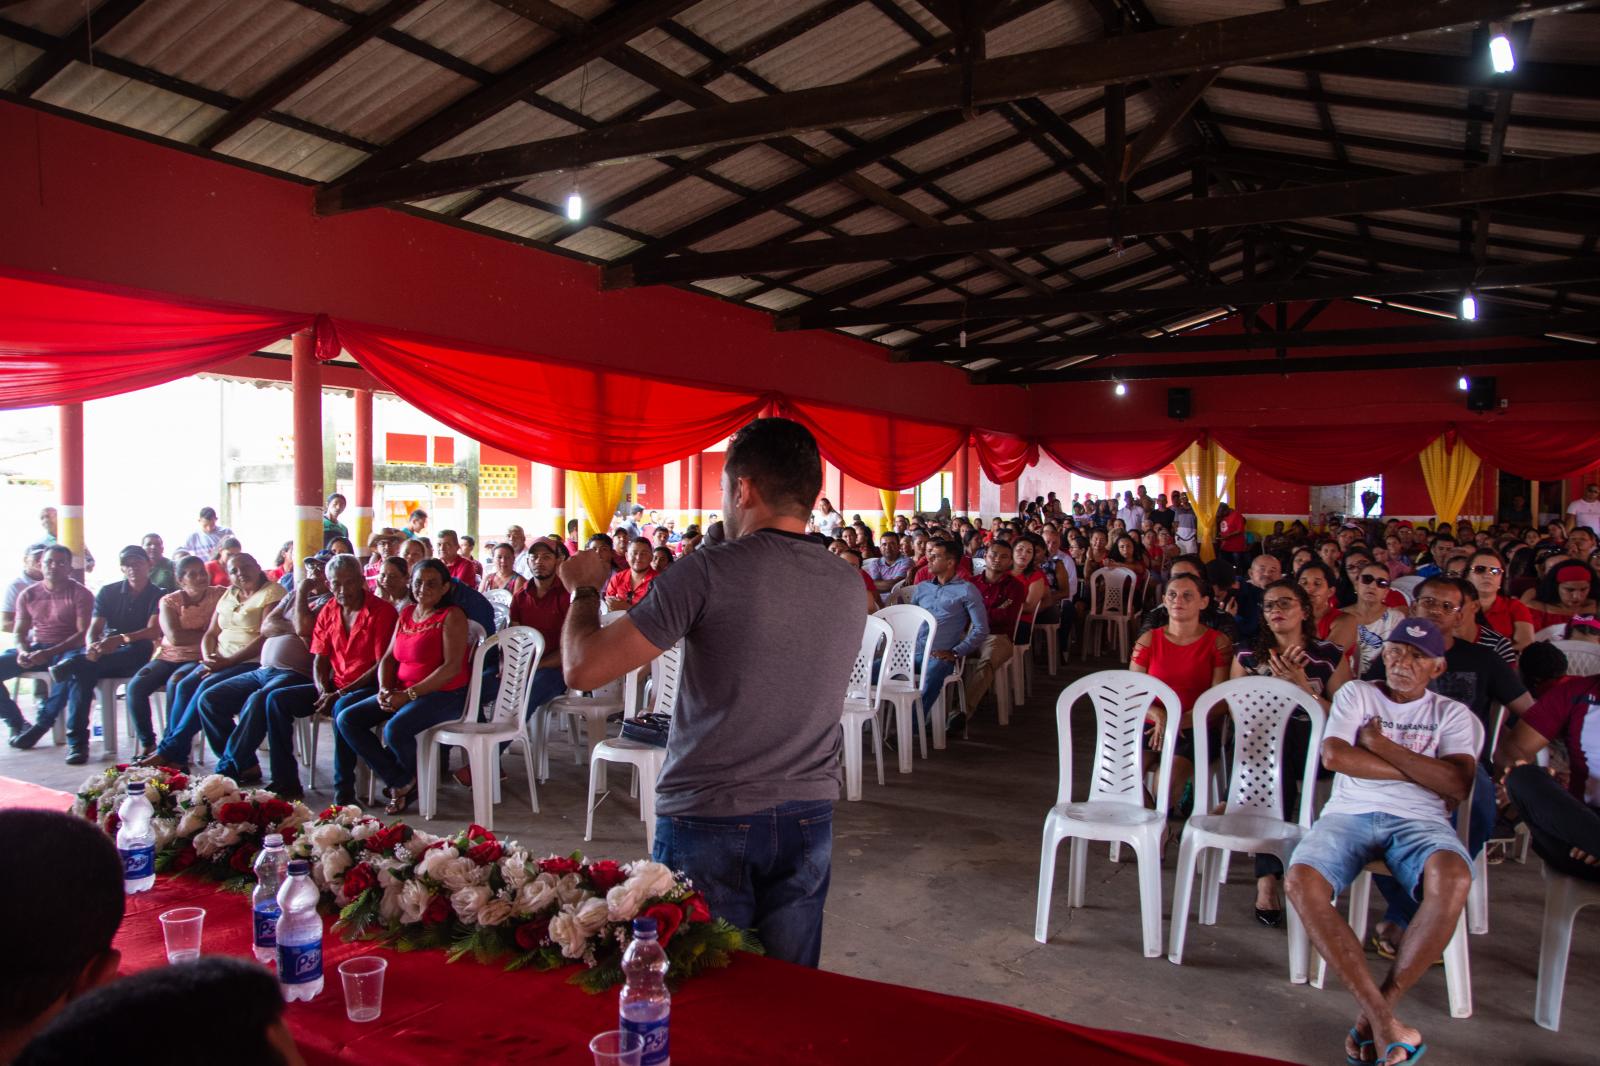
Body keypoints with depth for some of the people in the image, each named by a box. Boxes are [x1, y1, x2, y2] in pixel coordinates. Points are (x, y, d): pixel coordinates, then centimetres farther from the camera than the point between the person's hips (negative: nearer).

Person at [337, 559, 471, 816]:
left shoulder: (451, 616, -9)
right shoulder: (406, 613, 14)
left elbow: (453, 667, -18)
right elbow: (389, 658, 15)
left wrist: (409, 694, -21)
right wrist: (384, 689, -6)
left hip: (444, 695, -8)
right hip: (402, 693, 8)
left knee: (395, 729, -31)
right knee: (346, 719, -6)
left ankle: (411, 778, 4)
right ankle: (401, 781, -4)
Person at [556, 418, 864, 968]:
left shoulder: (708, 572, -17)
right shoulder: (850, 586, 1)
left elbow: (584, 668, -16)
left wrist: (584, 590, 3)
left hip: (709, 821, -5)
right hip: (807, 819, 5)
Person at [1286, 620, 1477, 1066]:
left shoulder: (1451, 714, 16)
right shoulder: (1356, 694, 15)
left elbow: (1459, 785, -3)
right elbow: (1334, 754, -4)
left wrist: (1381, 744, -3)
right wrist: (1424, 773, 0)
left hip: (1419, 820, 0)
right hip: (1350, 813, 0)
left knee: (1453, 879, -36)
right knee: (1302, 880, -31)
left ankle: (1378, 1010, -25)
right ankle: (1383, 1018, -27)